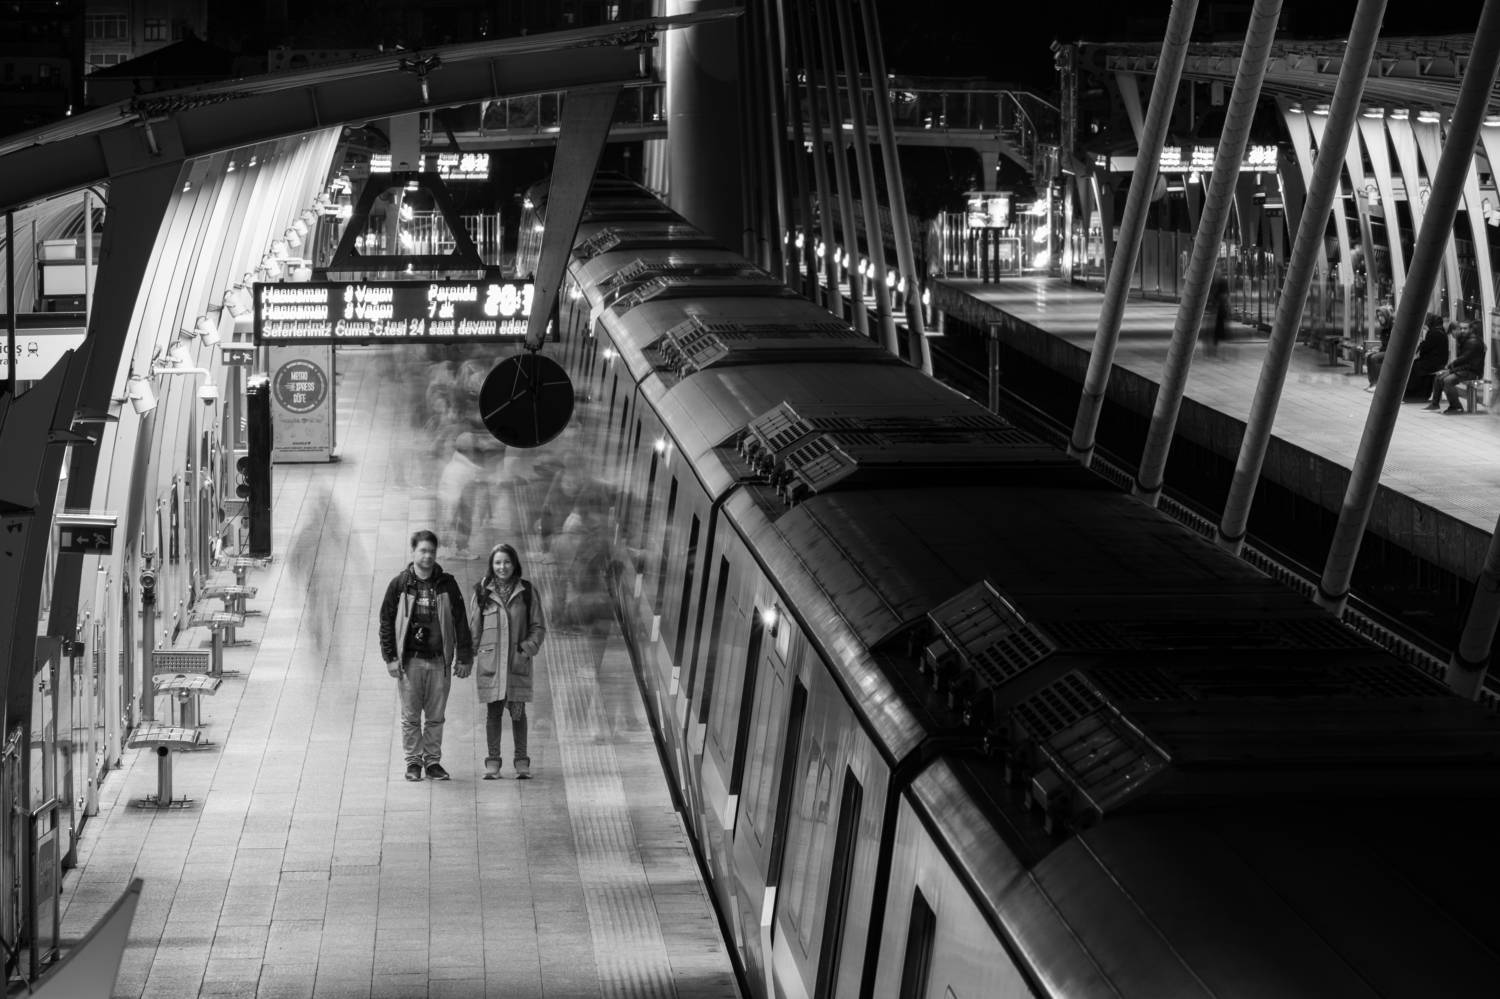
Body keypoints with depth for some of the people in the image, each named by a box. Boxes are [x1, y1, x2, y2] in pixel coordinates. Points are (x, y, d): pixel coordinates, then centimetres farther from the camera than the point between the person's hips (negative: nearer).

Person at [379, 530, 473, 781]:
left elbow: (460, 621, 8)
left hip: (439, 660, 1)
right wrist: (390, 657, -3)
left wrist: (464, 657, 5)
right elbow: (386, 622, 3)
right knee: (410, 716, 3)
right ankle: (413, 762, 11)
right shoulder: (399, 584, 0)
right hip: (409, 660, -1)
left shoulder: (447, 584, 4)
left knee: (436, 717, 6)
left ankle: (433, 761, 15)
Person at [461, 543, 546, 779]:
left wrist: (529, 647, -7)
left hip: (518, 661, 0)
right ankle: (492, 762, 8)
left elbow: (539, 626, 9)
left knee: (518, 711, 1)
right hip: (489, 660, 0)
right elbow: (472, 628, 9)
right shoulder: (481, 592, 5)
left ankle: (522, 762, 9)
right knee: (493, 711, 1)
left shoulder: (527, 591, 5)